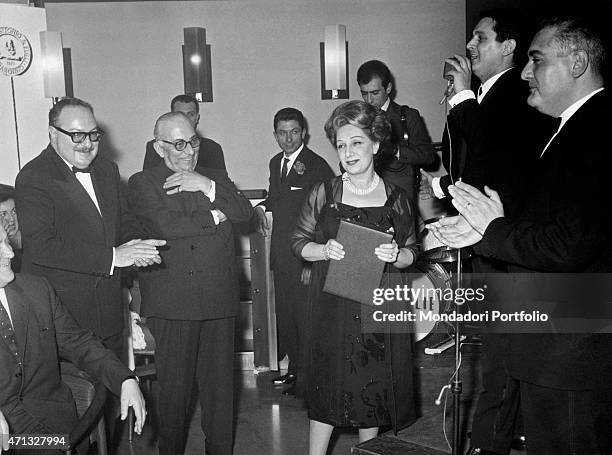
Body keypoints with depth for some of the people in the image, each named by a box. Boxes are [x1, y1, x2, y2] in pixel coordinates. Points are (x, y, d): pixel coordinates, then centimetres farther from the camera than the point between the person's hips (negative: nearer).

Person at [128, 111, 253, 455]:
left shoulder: (216, 178, 18)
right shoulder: (143, 183, 3)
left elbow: (245, 213, 2)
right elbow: (166, 226, -14)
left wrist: (208, 187, -9)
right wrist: (214, 217, -3)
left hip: (219, 300, 4)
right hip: (173, 304, -3)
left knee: (221, 385, 10)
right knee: (175, 387, 6)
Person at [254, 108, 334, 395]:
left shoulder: (317, 166, -12)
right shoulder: (276, 163, 13)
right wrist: (261, 207, 7)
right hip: (281, 253, 8)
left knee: (305, 315, -1)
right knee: (284, 314, 15)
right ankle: (294, 368, 29)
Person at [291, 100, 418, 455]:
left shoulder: (397, 199, 2)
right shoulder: (323, 194, 0)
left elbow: (412, 254, 8)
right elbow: (299, 243, 4)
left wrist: (395, 255, -14)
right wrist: (325, 250, -16)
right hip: (332, 308, -1)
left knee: (375, 387, 10)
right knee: (328, 387, 5)